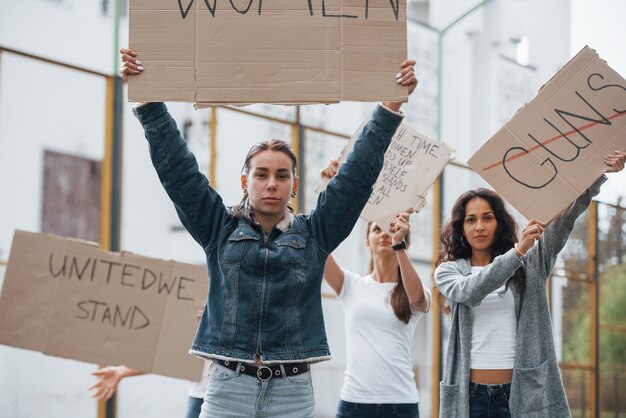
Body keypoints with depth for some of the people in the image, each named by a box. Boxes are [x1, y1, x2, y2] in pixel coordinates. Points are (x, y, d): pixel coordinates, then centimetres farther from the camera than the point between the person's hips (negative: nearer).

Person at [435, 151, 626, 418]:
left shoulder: (529, 263, 9)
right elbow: (469, 292, -12)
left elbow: (567, 217, -1)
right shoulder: (447, 272, 9)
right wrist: (517, 252, -22)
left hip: (521, 392, 0)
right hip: (468, 394, 0)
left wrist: (599, 174, -14)